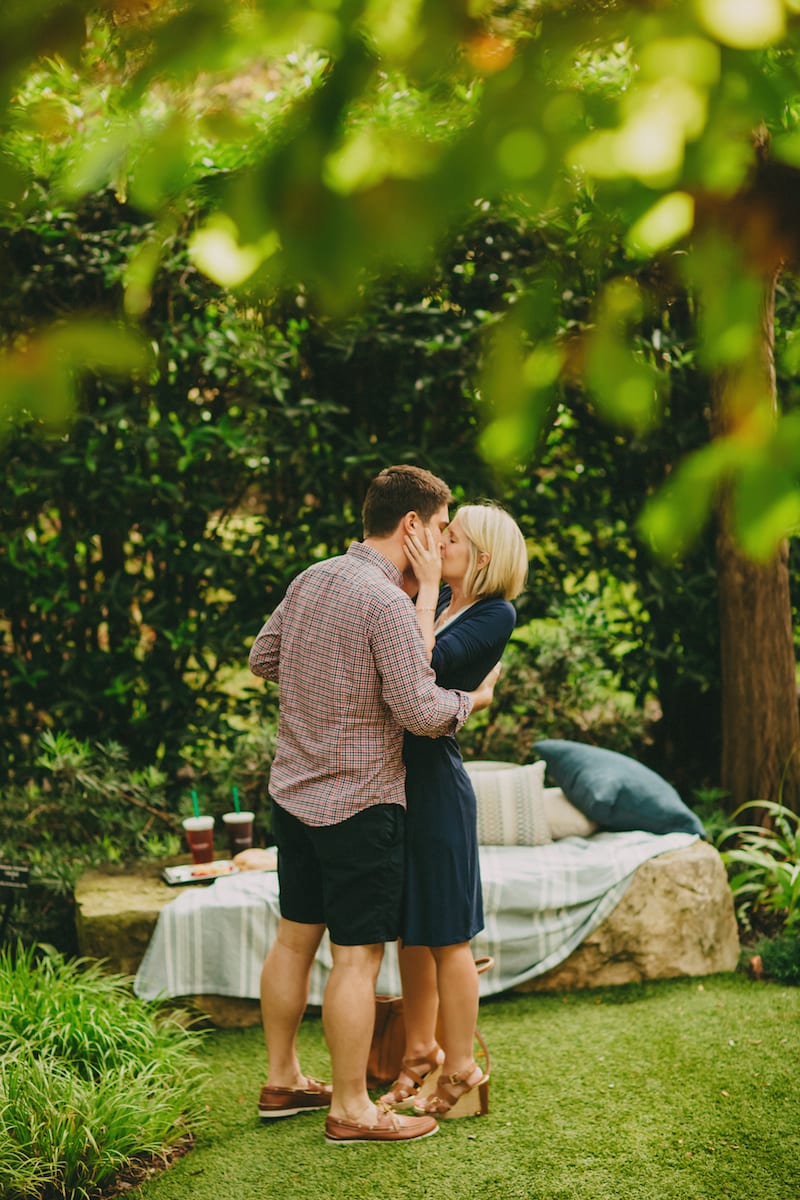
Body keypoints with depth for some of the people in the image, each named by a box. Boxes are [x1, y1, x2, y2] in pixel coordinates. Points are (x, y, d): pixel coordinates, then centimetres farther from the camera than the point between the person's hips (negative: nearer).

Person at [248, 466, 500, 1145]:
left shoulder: (312, 579, 6)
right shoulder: (388, 603, -19)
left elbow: (262, 658, 17)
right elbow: (420, 712, -21)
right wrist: (473, 699, -3)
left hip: (294, 789, 9)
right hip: (360, 801, -9)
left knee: (294, 937, 17)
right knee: (358, 956, 1)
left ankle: (282, 1080, 30)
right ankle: (351, 1109, 11)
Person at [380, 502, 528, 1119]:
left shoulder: (496, 615, -10)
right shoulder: (439, 600, 12)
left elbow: (424, 666, -23)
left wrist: (427, 585, -17)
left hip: (434, 778, -8)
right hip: (394, 773, 8)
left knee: (445, 934, 2)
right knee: (410, 928, 17)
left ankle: (462, 1075, 15)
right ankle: (421, 1054, 31)